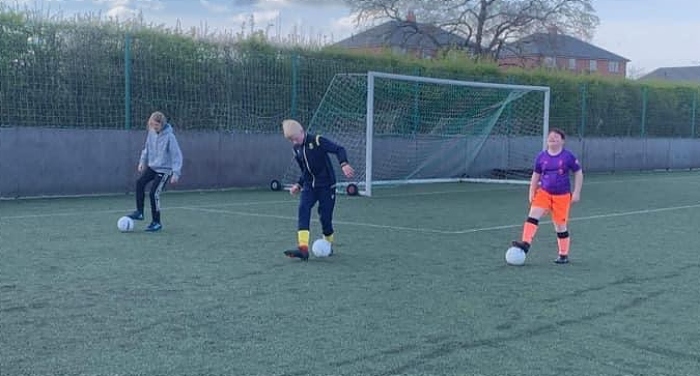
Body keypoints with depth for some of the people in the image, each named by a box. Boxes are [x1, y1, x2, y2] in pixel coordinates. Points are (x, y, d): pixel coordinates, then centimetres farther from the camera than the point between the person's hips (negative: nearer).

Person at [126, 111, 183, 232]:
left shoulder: (169, 136, -18)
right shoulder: (151, 133, 1)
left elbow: (177, 155, -16)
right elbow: (147, 147, 18)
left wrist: (176, 173, -20)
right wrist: (142, 161, 10)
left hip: (164, 169, -6)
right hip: (152, 166, 6)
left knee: (154, 193, -12)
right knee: (140, 182, -16)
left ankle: (156, 222, 4)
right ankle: (139, 212, -5)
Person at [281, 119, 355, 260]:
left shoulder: (317, 141, -12)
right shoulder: (296, 149, 10)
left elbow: (339, 149, -18)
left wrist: (344, 164, -34)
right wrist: (298, 184, 9)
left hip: (326, 185, -5)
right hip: (309, 186, 5)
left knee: (325, 216, -2)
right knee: (303, 210, -17)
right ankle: (303, 248, -25)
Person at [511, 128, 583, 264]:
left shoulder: (568, 156, -5)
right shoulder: (541, 156, 4)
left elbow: (578, 173, 1)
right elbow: (536, 175, 13)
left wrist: (576, 192, -5)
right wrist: (532, 192, 8)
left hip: (562, 196, -3)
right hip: (544, 193, 3)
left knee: (560, 226, 4)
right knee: (533, 214, -21)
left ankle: (564, 255, 17)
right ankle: (525, 243, -27)